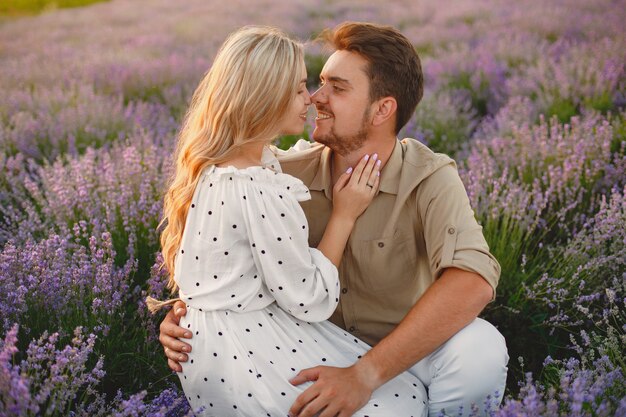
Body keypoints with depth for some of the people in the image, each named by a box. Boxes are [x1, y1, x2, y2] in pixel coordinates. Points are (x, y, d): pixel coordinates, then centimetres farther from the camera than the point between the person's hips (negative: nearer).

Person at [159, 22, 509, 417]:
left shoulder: (429, 180, -21)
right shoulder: (288, 173, -11)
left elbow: (473, 281, -39)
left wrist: (365, 374, -46)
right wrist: (186, 310, -22)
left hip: (409, 348, -3)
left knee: (479, 351, -32)